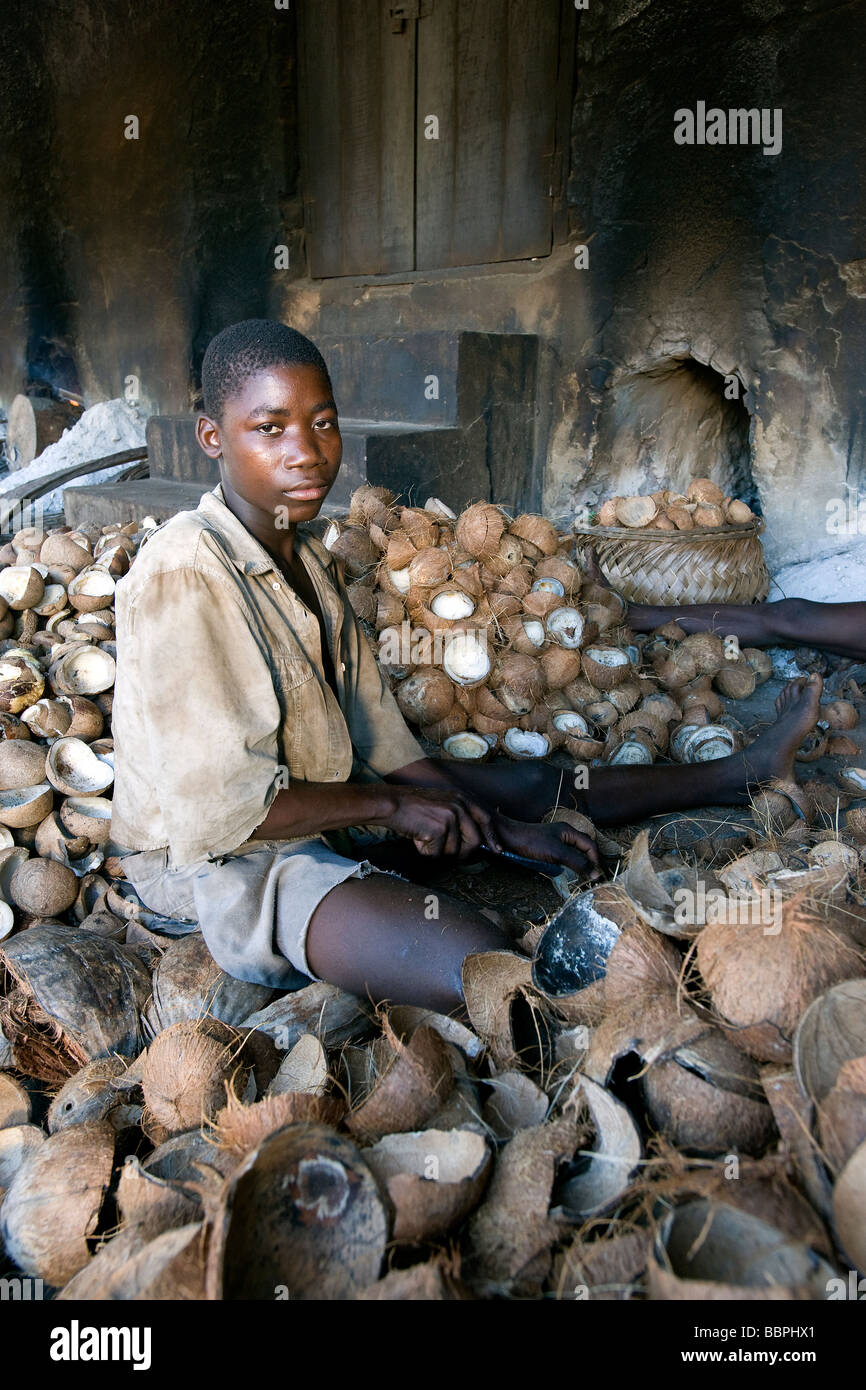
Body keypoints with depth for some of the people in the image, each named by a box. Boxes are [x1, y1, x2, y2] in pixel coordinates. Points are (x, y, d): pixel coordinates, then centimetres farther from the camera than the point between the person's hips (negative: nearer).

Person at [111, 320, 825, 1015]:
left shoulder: (310, 562, 6)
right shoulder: (182, 573, -24)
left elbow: (378, 737, 9)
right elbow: (215, 805, -25)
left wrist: (501, 824, 2)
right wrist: (385, 804, -16)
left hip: (319, 811, 8)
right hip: (216, 860, -8)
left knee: (529, 782, 12)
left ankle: (737, 774, 32)